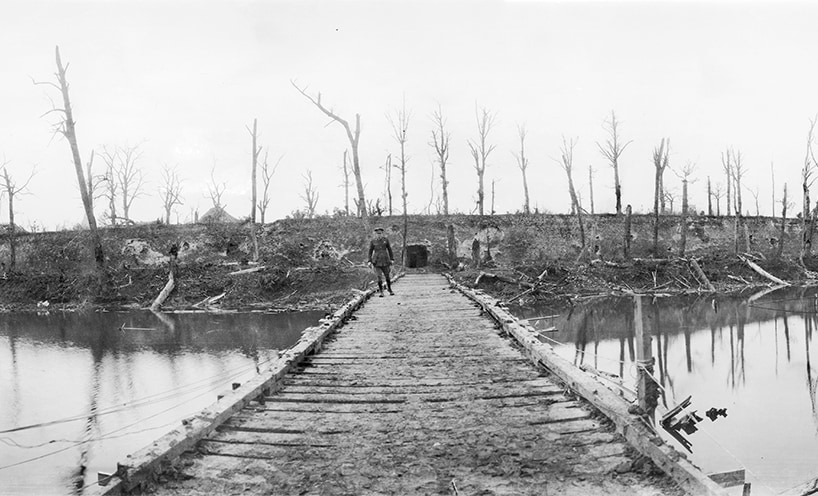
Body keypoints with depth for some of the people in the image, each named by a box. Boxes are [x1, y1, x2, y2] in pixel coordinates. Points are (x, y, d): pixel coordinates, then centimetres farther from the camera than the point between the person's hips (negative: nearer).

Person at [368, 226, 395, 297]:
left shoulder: (386, 239, -1)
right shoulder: (372, 241, -3)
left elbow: (389, 249, 6)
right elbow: (370, 251, 3)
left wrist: (392, 259, 3)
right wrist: (370, 261, -3)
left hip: (385, 260, 1)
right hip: (377, 260, -1)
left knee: (387, 275, 9)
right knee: (379, 277, -7)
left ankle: (389, 289, 29)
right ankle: (381, 292, 3)